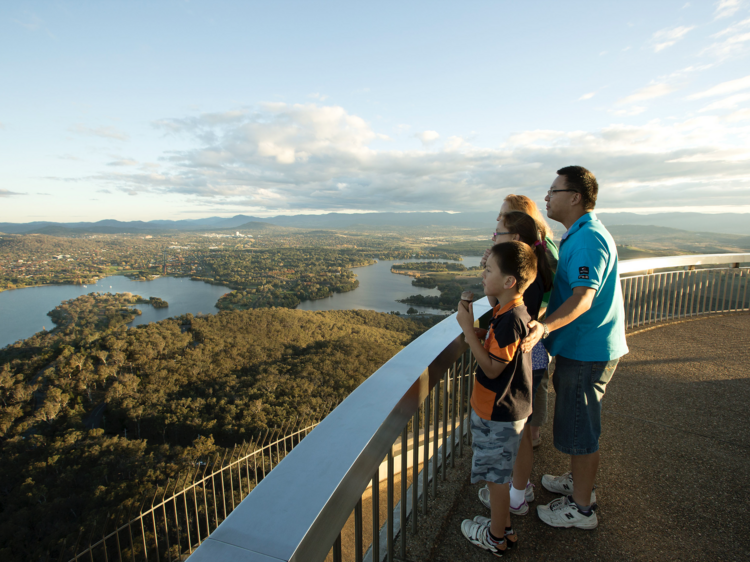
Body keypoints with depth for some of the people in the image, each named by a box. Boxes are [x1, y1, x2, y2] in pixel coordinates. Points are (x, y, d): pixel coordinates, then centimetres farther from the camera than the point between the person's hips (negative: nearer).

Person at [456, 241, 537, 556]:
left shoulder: (510, 319, -28)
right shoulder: (508, 311, 2)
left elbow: (492, 367, -25)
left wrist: (468, 328, -24)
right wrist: (470, 325, -2)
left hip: (499, 413, -9)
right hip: (497, 408, 9)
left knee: (496, 476, 11)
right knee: (496, 474, 24)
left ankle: (496, 539, 32)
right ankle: (502, 527, 42)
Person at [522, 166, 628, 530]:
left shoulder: (588, 239, -22)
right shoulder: (578, 235, 12)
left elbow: (583, 298, -34)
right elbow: (560, 281, 19)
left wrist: (545, 326, -47)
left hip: (587, 352, -11)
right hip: (580, 346, 11)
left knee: (579, 430, 4)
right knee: (573, 422, 24)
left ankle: (581, 508, 23)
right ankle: (578, 481, 43)